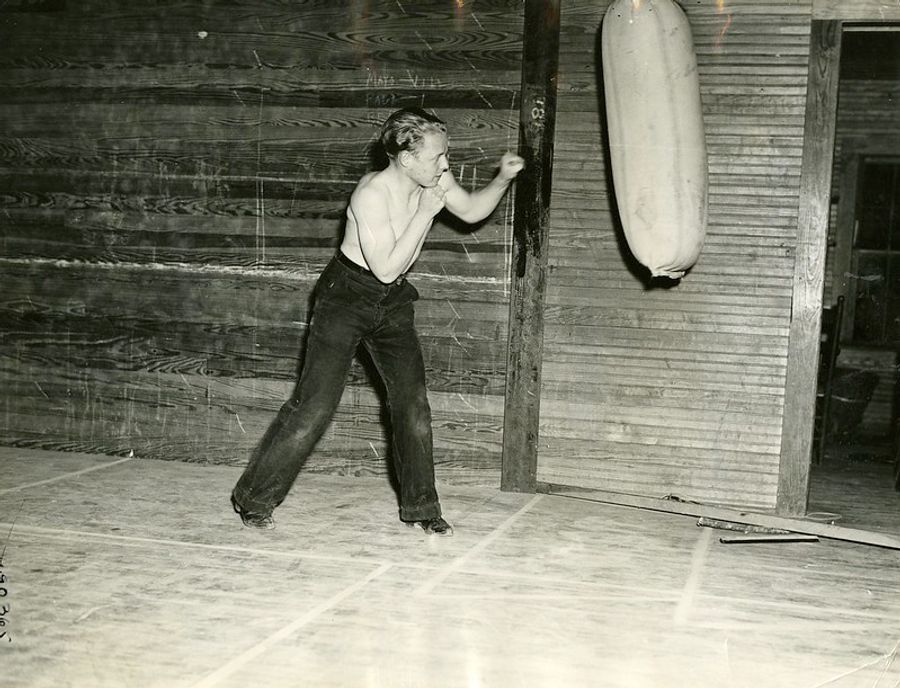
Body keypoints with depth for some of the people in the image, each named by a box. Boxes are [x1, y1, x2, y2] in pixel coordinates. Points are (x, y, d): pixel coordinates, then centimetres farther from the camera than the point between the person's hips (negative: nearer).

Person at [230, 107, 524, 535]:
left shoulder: (432, 180, -7)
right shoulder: (371, 194, -27)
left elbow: (472, 210, 10)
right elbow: (387, 268, -29)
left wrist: (502, 179, -8)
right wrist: (425, 214, -29)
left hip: (393, 301, 6)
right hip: (346, 297, -6)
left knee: (412, 401, 3)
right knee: (314, 405, -6)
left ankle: (420, 507, 16)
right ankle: (253, 499, 9)